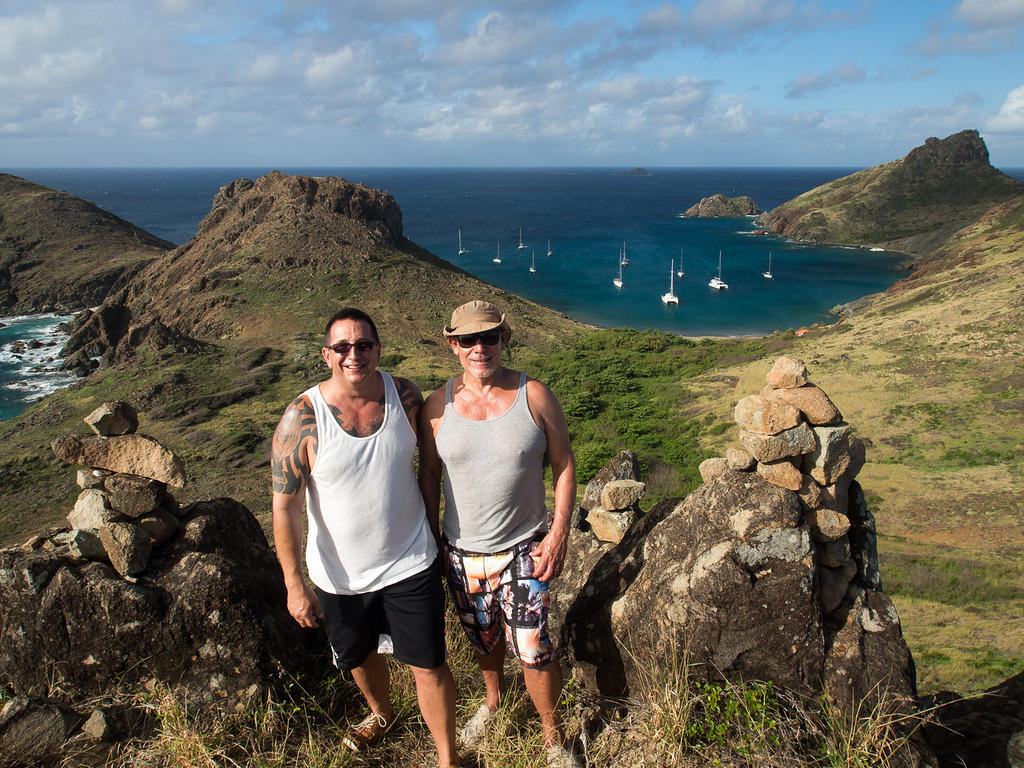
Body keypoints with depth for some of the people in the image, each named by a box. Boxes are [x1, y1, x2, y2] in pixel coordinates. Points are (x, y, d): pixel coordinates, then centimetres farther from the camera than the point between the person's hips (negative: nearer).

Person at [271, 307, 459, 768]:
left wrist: (438, 534, 11)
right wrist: (294, 584, -12)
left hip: (409, 564, 0)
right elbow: (284, 507, -13)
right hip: (339, 575, 0)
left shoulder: (405, 396, -11)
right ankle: (381, 713, 58)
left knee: (429, 664, 7)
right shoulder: (301, 418, -19)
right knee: (360, 656, 25)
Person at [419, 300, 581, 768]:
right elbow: (429, 475, 4)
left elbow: (564, 464, -3)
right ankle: (492, 701, 52)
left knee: (534, 653, 0)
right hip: (462, 553, 2)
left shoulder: (534, 396, -9)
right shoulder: (437, 407, -6)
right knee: (483, 640, 22)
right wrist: (431, 541, 5)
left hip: (524, 550, -2)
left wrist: (559, 534, -8)